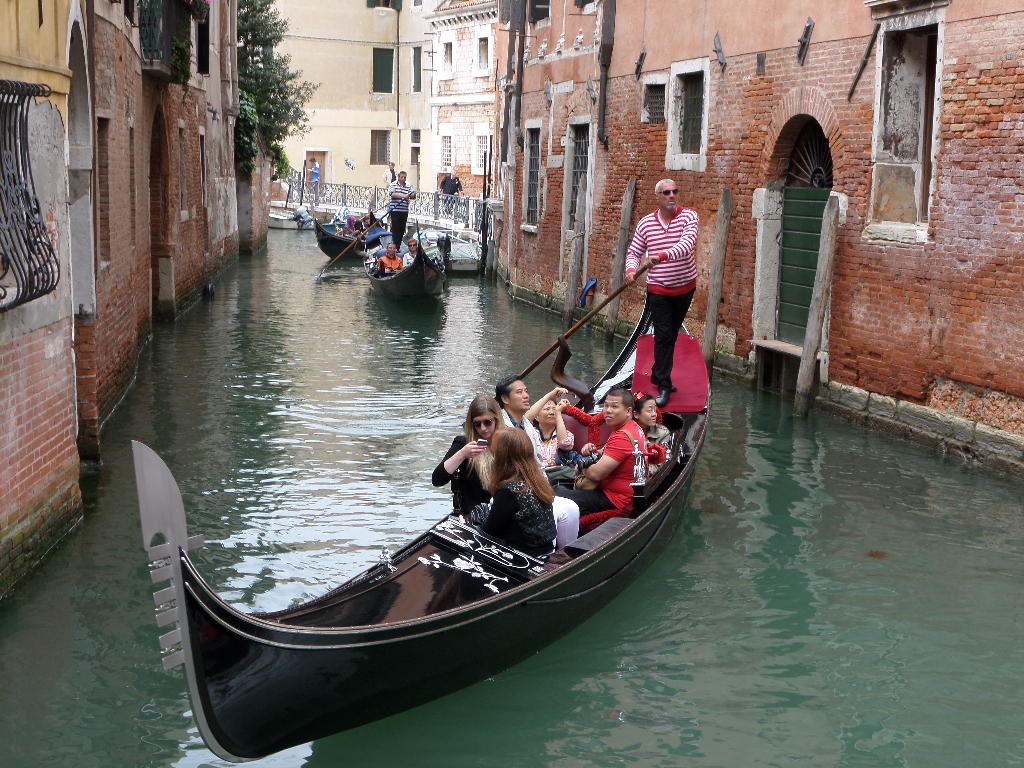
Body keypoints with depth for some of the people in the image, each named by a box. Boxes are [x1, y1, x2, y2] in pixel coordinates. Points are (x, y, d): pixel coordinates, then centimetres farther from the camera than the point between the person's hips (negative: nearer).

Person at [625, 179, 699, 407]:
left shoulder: (689, 216, -7)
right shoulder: (645, 223, 0)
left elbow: (687, 243, -25)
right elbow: (633, 252, 6)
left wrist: (662, 256, -41)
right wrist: (631, 269, -17)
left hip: (685, 287, 1)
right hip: (658, 290, -1)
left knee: (671, 335, 15)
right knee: (663, 336, -8)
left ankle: (659, 376, 33)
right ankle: (663, 387, -7)